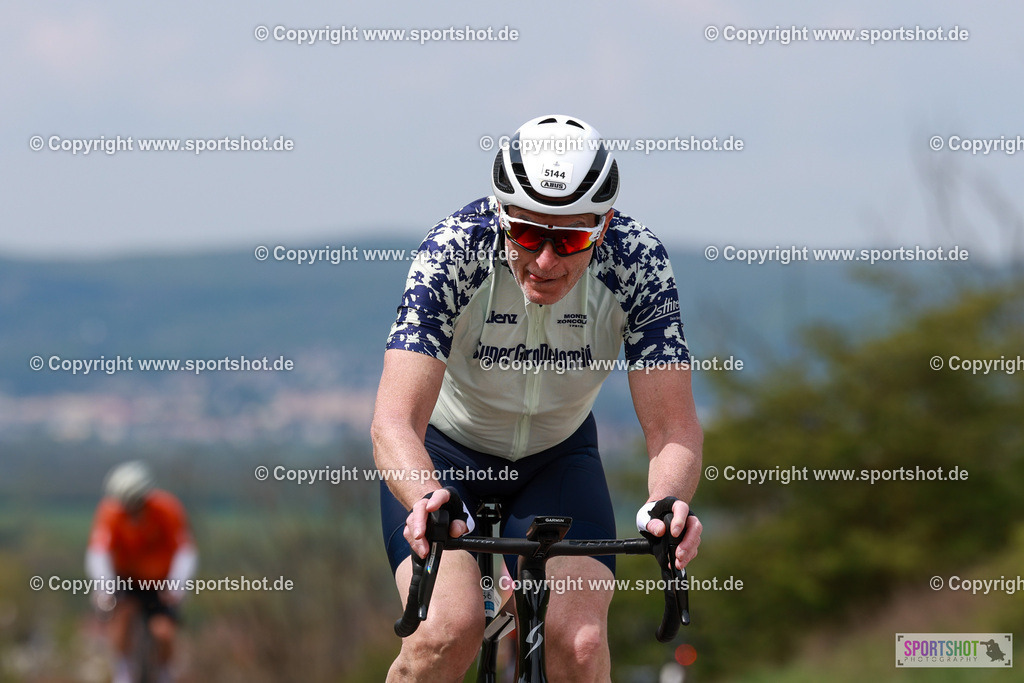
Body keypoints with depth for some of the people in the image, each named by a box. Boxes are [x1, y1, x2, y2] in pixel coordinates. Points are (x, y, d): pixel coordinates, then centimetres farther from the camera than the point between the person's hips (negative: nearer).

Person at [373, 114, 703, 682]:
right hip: (444, 454, -2)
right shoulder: (454, 251, -31)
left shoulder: (636, 262, -25)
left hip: (558, 458, 2)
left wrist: (667, 502, -49)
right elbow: (395, 421, -38)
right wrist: (426, 500, -59)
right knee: (448, 632, -27)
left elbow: (673, 431, -27)